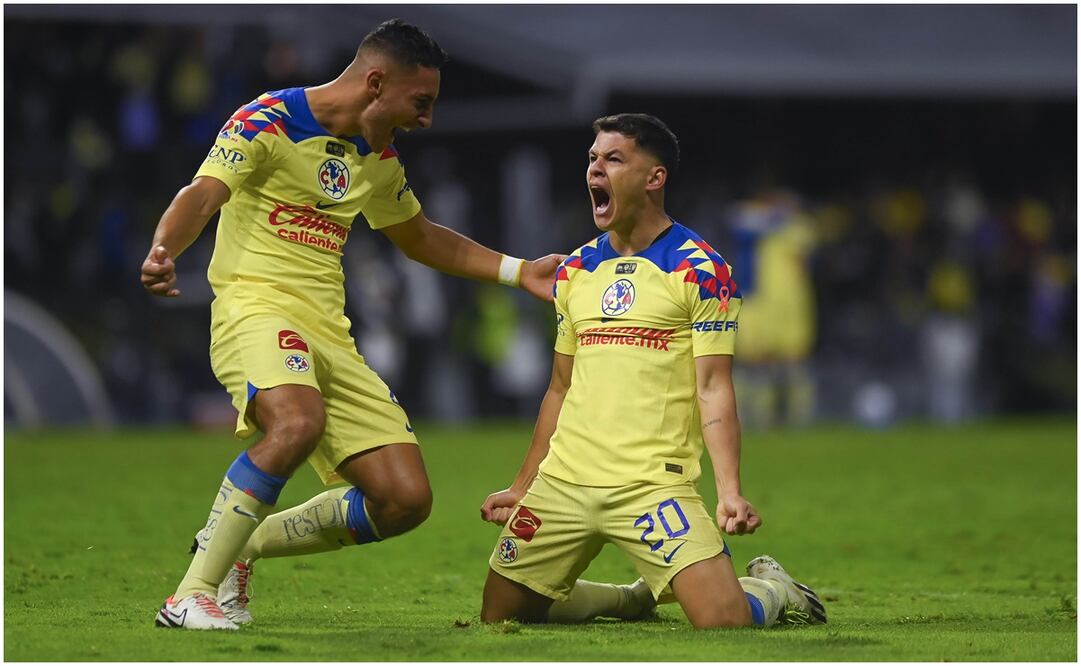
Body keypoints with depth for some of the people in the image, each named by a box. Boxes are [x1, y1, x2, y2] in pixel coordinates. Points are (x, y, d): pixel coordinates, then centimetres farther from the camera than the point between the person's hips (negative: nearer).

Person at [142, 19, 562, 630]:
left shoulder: (378, 159, 17)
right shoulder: (269, 122, -6)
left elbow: (422, 239, 34)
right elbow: (202, 196, -19)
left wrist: (519, 272, 29)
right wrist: (162, 253, -40)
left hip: (329, 331, 8)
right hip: (256, 305, -7)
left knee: (406, 500, -4)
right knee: (299, 423, -39)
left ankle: (240, 545, 15)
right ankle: (192, 596, -29)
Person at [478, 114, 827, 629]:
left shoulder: (700, 271, -5)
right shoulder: (575, 271, 14)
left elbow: (713, 389, -8)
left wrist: (730, 492, -19)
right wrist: (521, 488, 20)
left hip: (654, 485, -6)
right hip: (561, 483, 6)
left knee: (724, 621, -21)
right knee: (499, 617, 5)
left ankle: (774, 591, 17)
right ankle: (638, 597, 28)